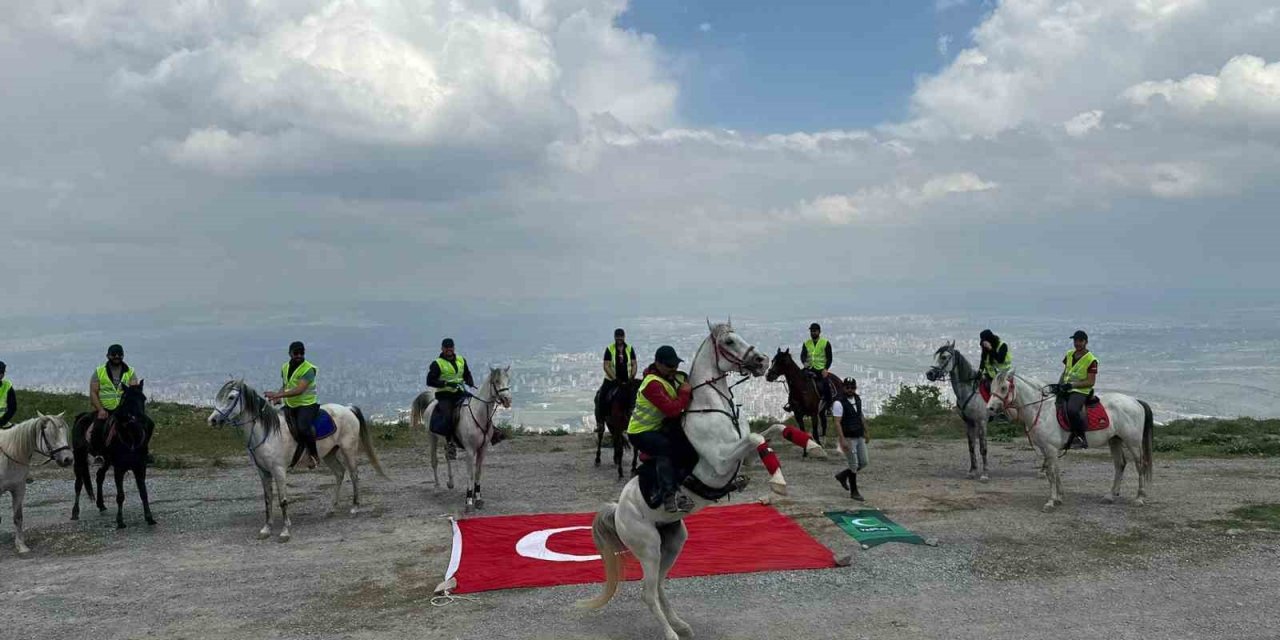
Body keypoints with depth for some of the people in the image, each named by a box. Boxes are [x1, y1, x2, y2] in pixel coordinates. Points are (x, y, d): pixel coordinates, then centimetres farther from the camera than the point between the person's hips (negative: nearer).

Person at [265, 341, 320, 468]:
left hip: (306, 405, -8)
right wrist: (277, 396, 1)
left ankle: (313, 454, -8)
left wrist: (278, 395, -30)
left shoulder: (308, 369, -14)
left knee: (303, 428, -32)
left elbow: (299, 390, -24)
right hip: (289, 405, 8)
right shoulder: (285, 367, 9)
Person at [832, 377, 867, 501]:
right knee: (854, 465, -1)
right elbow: (837, 423, -19)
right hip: (848, 438, -7)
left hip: (859, 437, 7)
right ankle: (854, 492, 13)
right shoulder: (839, 403, -16)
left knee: (863, 462, 10)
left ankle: (843, 475, 31)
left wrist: (865, 432, 19)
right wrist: (842, 440, -25)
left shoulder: (858, 399, 6)